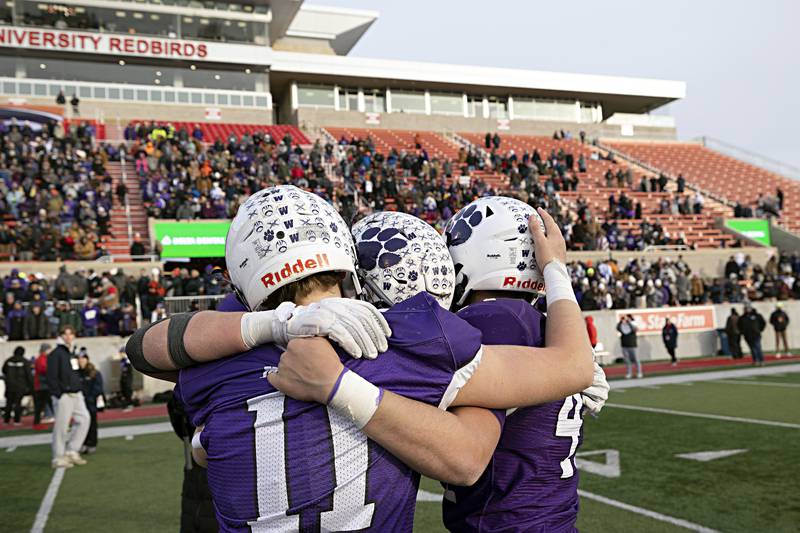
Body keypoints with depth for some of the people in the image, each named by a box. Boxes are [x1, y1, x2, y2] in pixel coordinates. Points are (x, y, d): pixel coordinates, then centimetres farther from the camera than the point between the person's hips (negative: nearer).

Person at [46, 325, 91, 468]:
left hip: (76, 394, 8)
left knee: (84, 418, 2)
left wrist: (80, 389, 14)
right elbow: (52, 377, -15)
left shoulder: (71, 353, 18)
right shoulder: (55, 354, -9)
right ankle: (58, 458, 5)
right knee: (61, 426, -3)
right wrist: (58, 395, -19)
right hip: (64, 396, -8)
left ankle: (72, 451, 11)